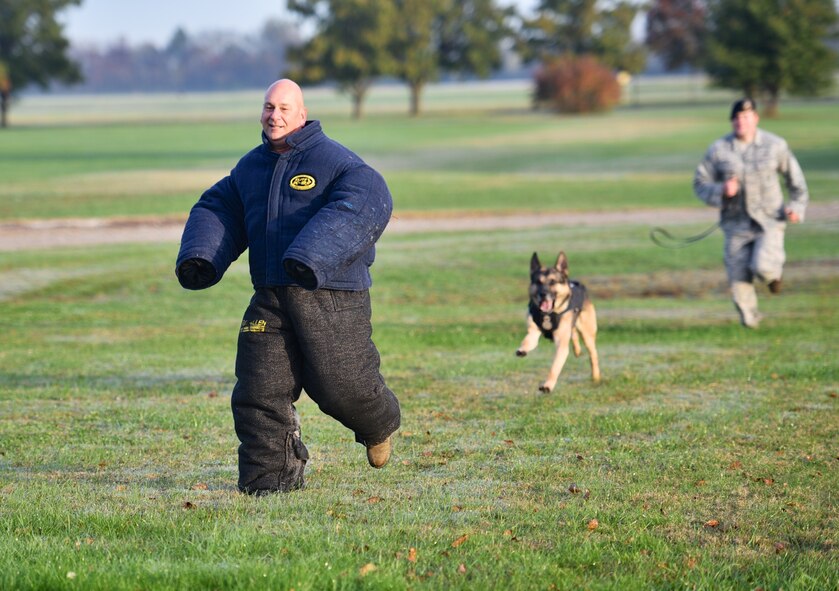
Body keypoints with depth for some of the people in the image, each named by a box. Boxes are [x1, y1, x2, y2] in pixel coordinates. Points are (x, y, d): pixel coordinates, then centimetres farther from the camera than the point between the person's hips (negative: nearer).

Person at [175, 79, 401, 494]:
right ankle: (269, 477, 6)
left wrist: (312, 257, -35)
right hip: (270, 298, 6)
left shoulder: (333, 160, -8)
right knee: (260, 389, -3)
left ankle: (379, 425, 33)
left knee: (340, 384, -1)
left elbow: (366, 202, -23)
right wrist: (199, 257, 2)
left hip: (331, 296, -6)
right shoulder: (250, 167, 15)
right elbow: (218, 209, 24)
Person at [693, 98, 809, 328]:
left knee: (763, 267, -22)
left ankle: (774, 272, 17)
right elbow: (700, 184, 1)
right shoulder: (718, 150, -4)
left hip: (769, 220, -1)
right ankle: (749, 318, 26)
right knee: (739, 279, 0)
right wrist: (721, 191, -18)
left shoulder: (775, 145, -3)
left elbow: (794, 176, 11)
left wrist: (797, 205, 1)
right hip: (736, 223, 1)